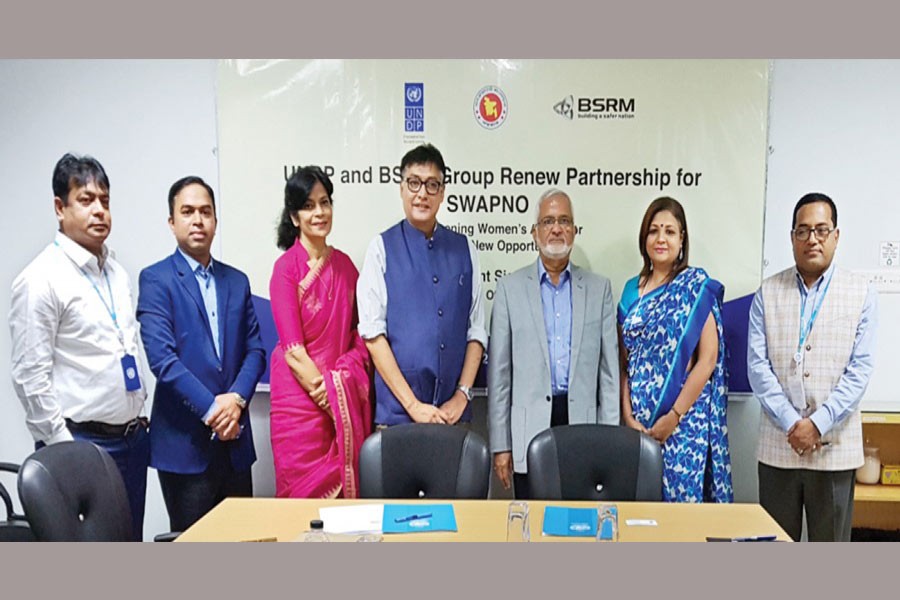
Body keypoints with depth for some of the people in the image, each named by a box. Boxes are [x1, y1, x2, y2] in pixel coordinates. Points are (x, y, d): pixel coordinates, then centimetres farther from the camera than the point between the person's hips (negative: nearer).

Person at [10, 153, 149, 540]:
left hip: (133, 438, 7)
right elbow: (30, 377, -13)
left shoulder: (117, 272, 10)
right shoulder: (41, 279, -11)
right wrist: (63, 450, -12)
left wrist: (138, 416, 13)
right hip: (81, 444, -7)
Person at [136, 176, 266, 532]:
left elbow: (255, 349, 7)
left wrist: (236, 399, -10)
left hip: (235, 436, 5)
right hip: (184, 440, -4)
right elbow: (161, 356, -13)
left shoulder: (236, 281, 12)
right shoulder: (155, 280, -3)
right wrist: (210, 409, -16)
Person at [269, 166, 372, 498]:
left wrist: (341, 380, -7)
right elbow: (292, 348, -11)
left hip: (346, 394, 4)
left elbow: (361, 329, 8)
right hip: (300, 394, -4)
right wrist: (325, 392, -13)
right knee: (306, 489, 5)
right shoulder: (286, 267, -7)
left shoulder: (344, 264, 8)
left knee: (345, 486, 9)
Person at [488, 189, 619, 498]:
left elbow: (609, 368, 8)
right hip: (531, 426, -1)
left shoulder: (599, 288, 9)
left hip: (583, 422, 1)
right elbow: (499, 372, 3)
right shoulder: (510, 287, 4)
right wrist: (500, 445, -1)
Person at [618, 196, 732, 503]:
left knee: (681, 495, 1)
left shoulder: (697, 286, -3)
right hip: (638, 423, 4)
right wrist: (628, 417, -2)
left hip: (684, 419, -4)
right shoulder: (632, 289, 9)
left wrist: (673, 417, -12)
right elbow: (624, 362, 9)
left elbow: (708, 359, -9)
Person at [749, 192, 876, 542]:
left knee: (831, 541, 10)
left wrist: (818, 423, -13)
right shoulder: (768, 293, 4)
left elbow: (860, 369, -4)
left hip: (835, 445, 0)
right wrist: (790, 423, -11)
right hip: (778, 444, 1)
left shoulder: (862, 295, 2)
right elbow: (757, 365, -2)